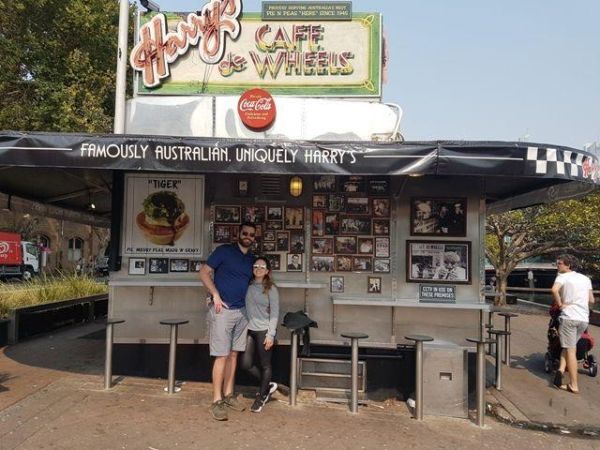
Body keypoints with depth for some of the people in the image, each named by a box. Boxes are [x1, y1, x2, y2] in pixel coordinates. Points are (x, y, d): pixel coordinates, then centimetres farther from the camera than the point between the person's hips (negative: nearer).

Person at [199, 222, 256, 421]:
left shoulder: (252, 259, 12)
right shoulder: (224, 251, -5)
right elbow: (204, 272, -7)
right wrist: (215, 295, -16)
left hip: (242, 312, 6)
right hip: (223, 310, -6)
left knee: (233, 354, 12)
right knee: (222, 356, -6)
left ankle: (228, 395, 24)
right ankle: (217, 401, 2)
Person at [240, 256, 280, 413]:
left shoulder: (271, 289, -4)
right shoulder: (247, 286, 6)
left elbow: (274, 314, -6)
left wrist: (270, 334, -13)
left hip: (264, 330, -4)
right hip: (249, 329, 4)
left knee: (265, 365, 5)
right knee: (246, 364, 1)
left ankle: (261, 397, 23)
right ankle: (268, 385, 24)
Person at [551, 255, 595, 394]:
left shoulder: (563, 276, -2)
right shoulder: (586, 278, 16)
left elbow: (554, 290, -23)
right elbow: (591, 301, 17)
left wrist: (560, 304, -10)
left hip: (569, 317, -5)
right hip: (584, 319, 5)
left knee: (570, 350, 0)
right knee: (570, 347, 18)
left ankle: (574, 385, 0)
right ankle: (561, 369, -3)